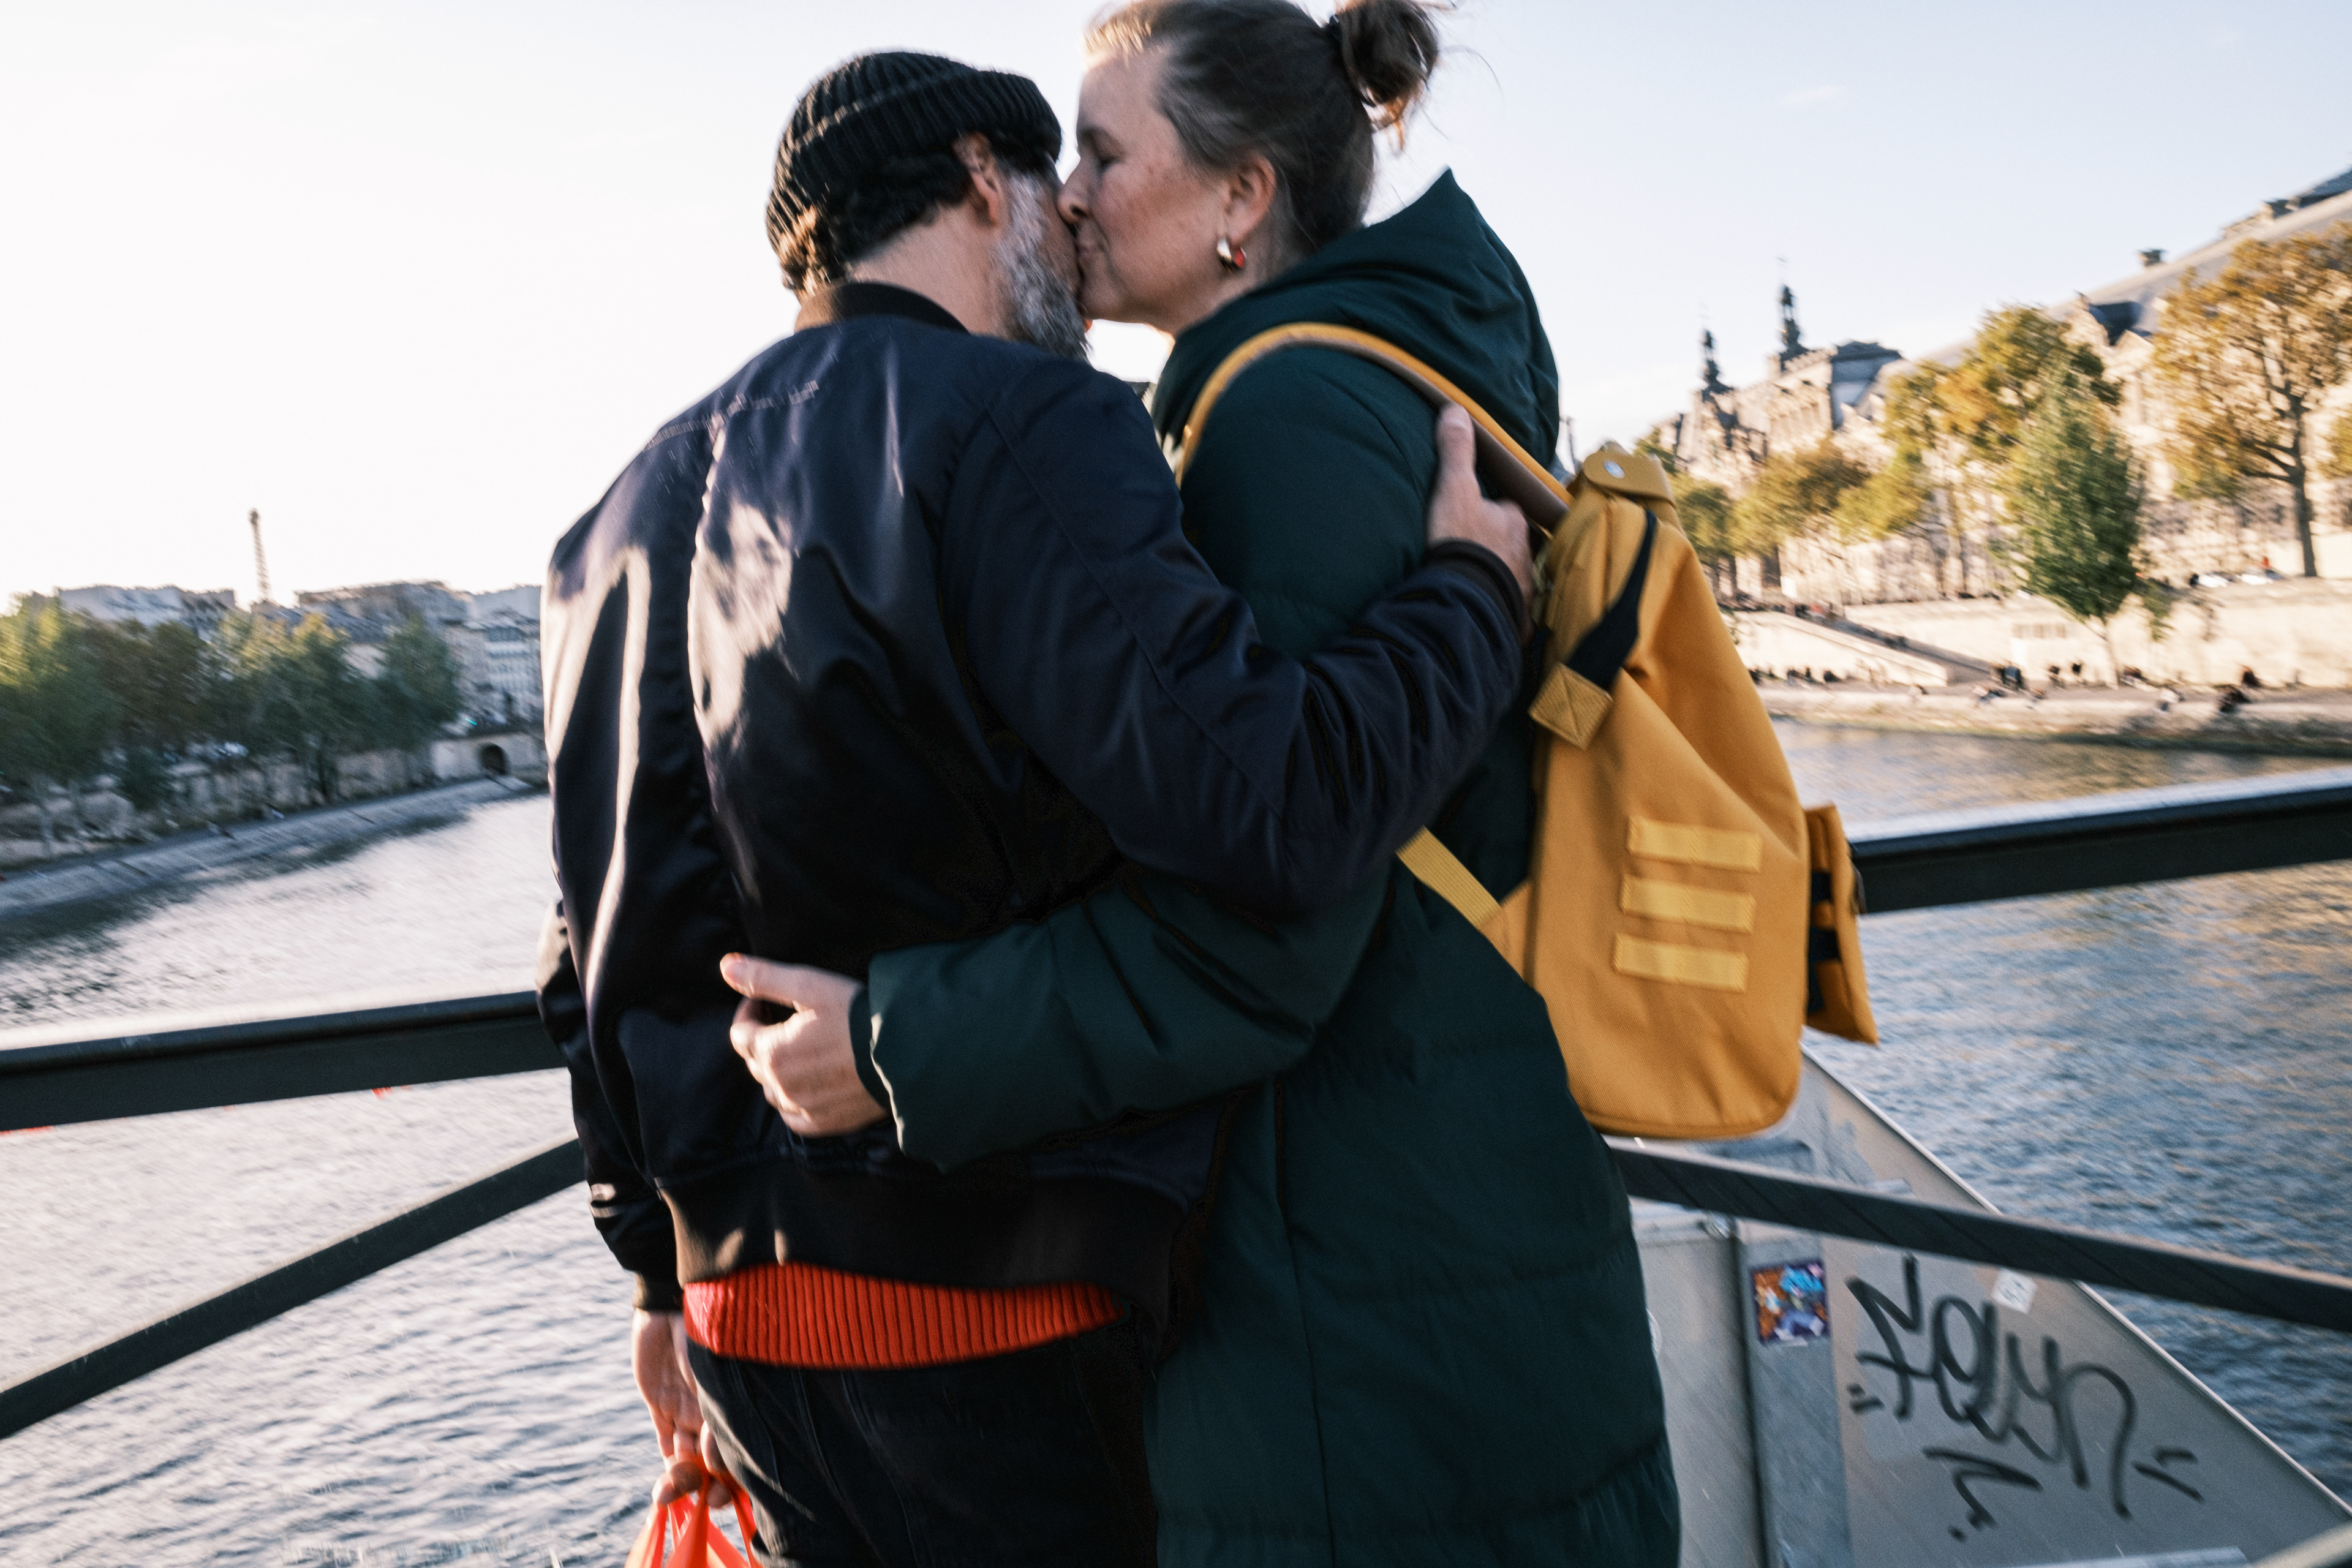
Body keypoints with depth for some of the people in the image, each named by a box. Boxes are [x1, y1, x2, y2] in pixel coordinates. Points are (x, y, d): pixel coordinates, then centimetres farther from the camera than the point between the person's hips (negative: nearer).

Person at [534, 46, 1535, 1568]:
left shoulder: (634, 510, 11)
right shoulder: (1019, 428, -14)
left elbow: (606, 953, 14)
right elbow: (1270, 800, -27)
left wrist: (671, 1277, 22)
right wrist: (1471, 587, -8)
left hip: (751, 1301, 8)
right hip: (991, 1327, -7)